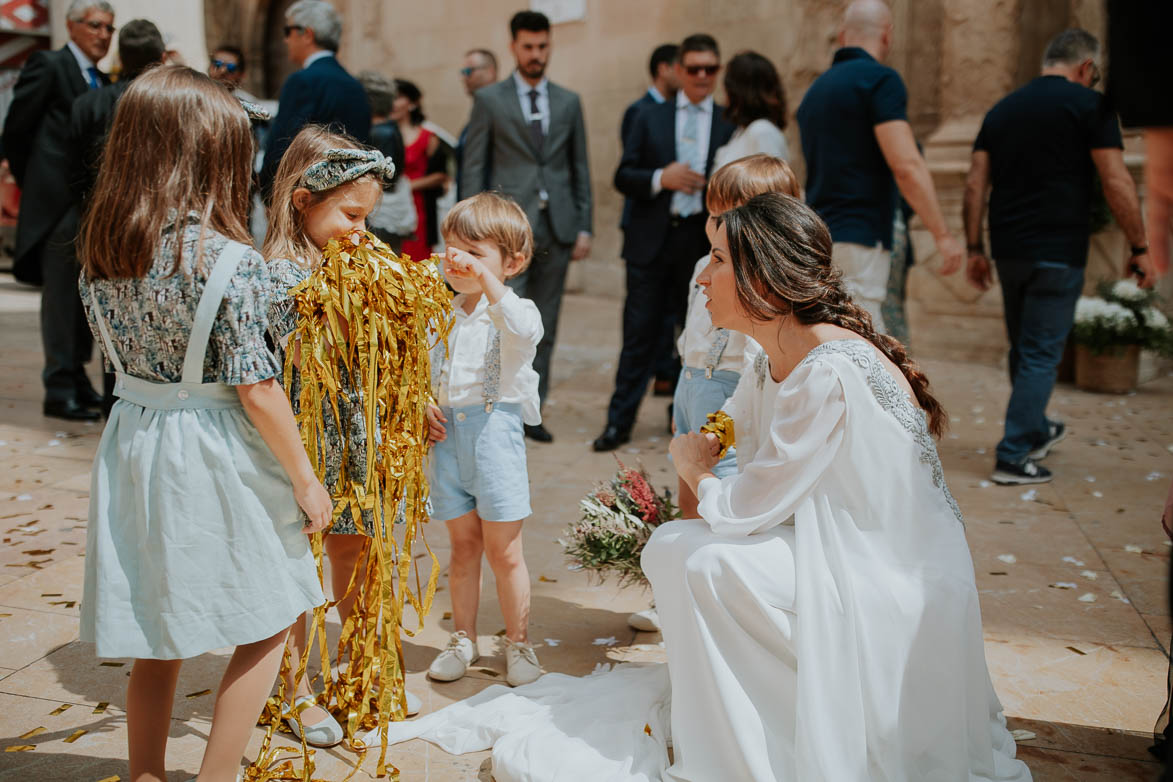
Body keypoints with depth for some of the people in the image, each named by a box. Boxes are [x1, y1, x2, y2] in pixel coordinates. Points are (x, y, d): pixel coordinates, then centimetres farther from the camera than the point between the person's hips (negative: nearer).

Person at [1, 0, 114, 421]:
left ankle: (77, 378, 23)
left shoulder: (102, 82, 16)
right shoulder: (48, 66, -4)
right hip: (58, 201, -7)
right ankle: (59, 390, 2)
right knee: (61, 294, -4)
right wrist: (34, 185, 0)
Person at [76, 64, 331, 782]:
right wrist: (305, 477, -7)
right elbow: (255, 388, -17)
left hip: (133, 448, 7)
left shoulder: (101, 251, 1)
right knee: (268, 624, 14)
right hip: (214, 460, -6)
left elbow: (118, 347, 11)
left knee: (158, 637, 20)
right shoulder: (231, 260, -19)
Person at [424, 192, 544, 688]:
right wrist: (425, 407, 0)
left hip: (494, 432, -5)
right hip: (448, 438, 5)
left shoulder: (514, 311, -7)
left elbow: (523, 329, -33)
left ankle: (518, 642, 20)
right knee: (463, 546, 14)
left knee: (503, 551, 3)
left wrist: (484, 277, -36)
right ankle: (463, 639, 27)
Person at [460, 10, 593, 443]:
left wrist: (584, 227, 6)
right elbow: (473, 168, 1)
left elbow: (580, 168, 13)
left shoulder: (569, 102, 13)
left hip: (557, 228, 3)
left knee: (544, 327, 7)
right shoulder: (489, 99, 4)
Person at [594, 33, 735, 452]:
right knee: (640, 334, 3)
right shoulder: (650, 119, 8)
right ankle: (619, 422, 11)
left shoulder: (730, 125, 6)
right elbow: (623, 177, 4)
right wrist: (660, 178, -13)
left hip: (704, 242, 0)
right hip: (652, 241, 0)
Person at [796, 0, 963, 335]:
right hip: (856, 242, -8)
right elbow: (906, 165, -17)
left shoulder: (816, 89, 18)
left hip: (817, 239, 8)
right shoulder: (880, 79, -8)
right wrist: (943, 234, -14)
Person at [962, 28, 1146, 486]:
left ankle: (1035, 432, 38)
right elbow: (1117, 183, -10)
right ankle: (1013, 458, 1)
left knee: (1024, 349, 20)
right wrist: (1139, 247, -3)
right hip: (1059, 253, -6)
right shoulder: (1089, 105, -5)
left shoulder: (1002, 109, 12)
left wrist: (975, 249, 12)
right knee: (1041, 354, 0)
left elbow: (975, 184, 8)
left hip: (1009, 251, 6)